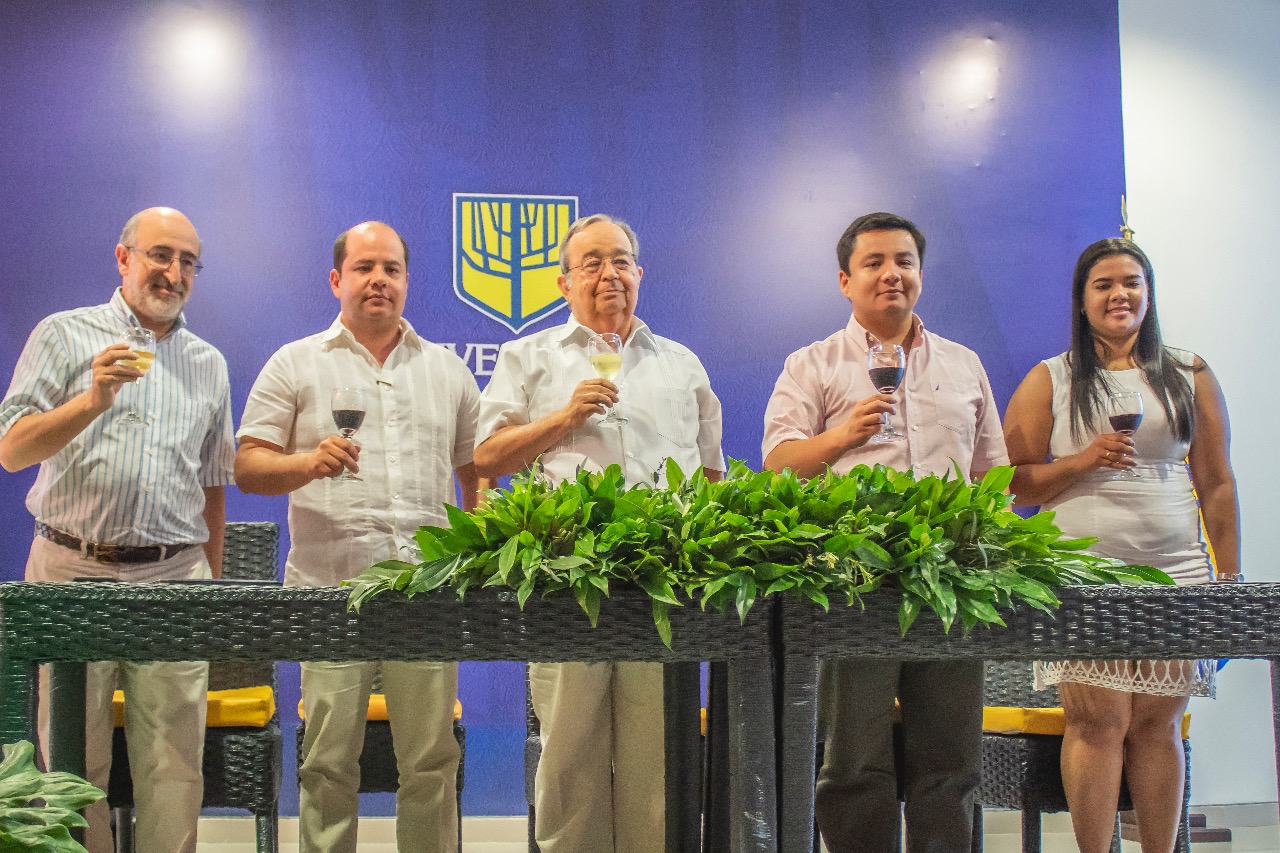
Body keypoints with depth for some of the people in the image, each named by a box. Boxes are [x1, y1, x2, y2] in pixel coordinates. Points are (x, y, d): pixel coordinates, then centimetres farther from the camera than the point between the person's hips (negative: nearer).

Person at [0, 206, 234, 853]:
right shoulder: (65, 335, 6)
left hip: (174, 580, 2)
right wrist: (92, 401, -17)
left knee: (174, 765, 1)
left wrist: (212, 584, 17)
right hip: (73, 573, -2)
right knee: (73, 762, 3)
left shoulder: (209, 364, 16)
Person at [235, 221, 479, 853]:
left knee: (432, 761, 3)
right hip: (331, 586, -2)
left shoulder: (448, 370, 17)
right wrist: (310, 463, -15)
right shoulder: (296, 365, 9)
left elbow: (475, 473, 19)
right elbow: (248, 467, 4)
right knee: (329, 761, 0)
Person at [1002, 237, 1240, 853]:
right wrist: (1084, 461, -10)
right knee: (1098, 720, -8)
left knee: (1158, 723, 2)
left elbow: (1217, 483, 13)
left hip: (1174, 571, 2)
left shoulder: (1189, 375, 14)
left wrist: (1231, 575, 9)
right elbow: (1014, 482, 5)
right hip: (1082, 571, -2)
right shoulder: (1049, 380, 8)